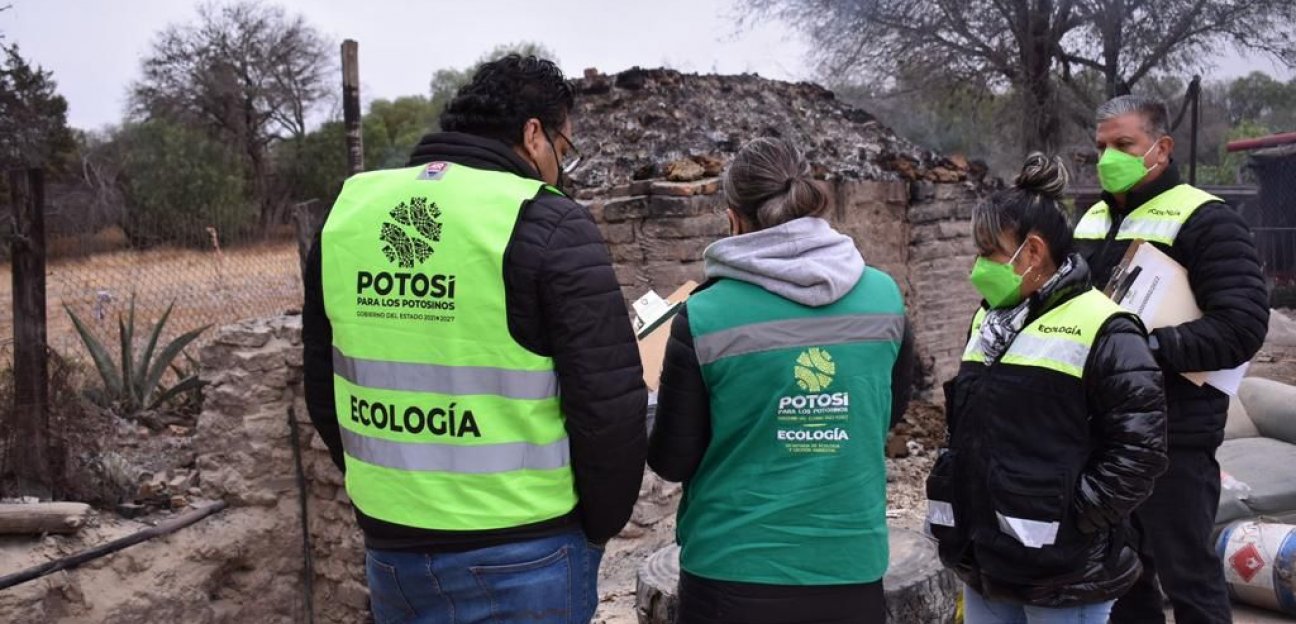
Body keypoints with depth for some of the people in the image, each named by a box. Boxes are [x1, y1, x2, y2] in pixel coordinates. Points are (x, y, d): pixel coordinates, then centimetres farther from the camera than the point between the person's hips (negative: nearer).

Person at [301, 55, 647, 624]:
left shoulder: (348, 210, 3)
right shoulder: (548, 225, -14)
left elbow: (322, 385, 11)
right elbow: (609, 404, -16)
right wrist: (597, 527, 0)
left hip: (390, 548, 5)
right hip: (524, 557, -5)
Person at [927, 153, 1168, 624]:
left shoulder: (1101, 330, -12)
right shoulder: (988, 321, 12)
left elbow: (1140, 447, -16)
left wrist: (1078, 517, -16)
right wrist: (956, 515, 11)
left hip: (1063, 571, -7)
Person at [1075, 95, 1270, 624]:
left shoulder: (1205, 220, -10)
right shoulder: (1092, 219, 14)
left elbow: (1243, 324, -19)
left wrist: (1150, 346, -25)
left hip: (1172, 436, -7)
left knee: (1187, 575, 3)